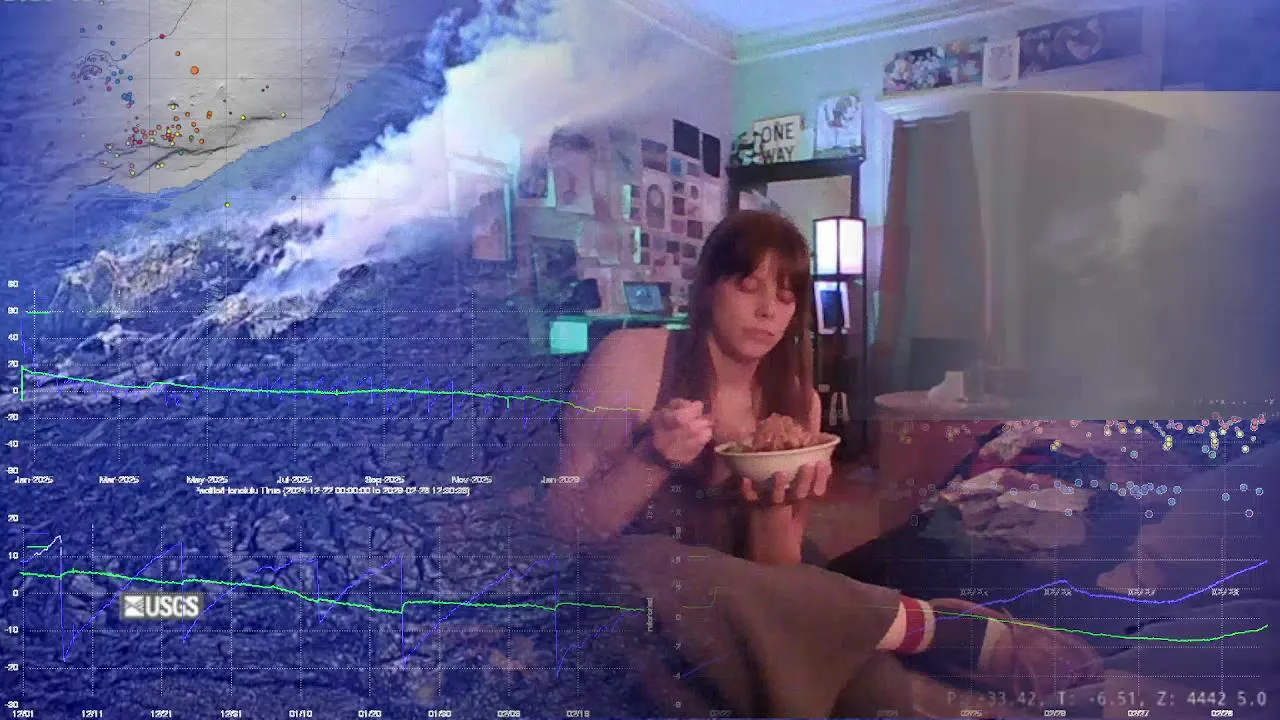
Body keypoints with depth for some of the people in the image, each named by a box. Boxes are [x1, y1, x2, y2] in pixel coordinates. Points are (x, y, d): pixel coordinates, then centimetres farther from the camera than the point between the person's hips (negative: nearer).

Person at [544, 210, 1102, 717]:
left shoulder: (797, 402, 3)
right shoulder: (630, 359, -10)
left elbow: (775, 575, 2)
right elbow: (564, 525, -10)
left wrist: (774, 507, -20)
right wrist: (652, 460, -27)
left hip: (736, 614, 1)